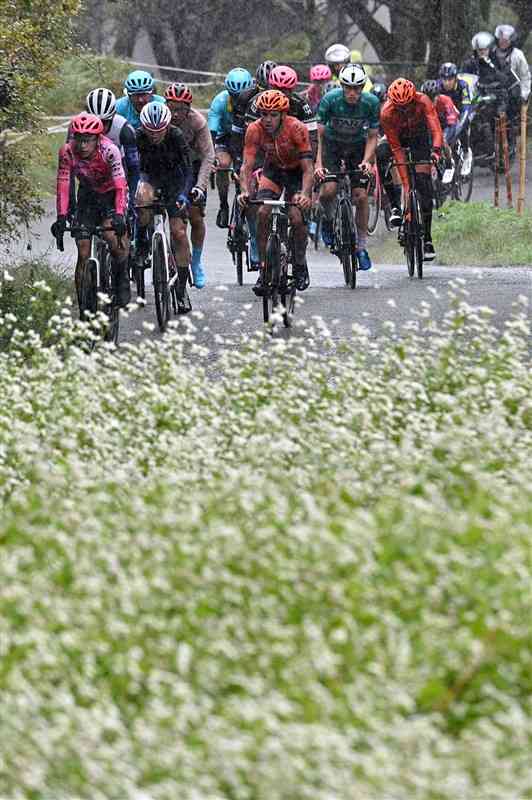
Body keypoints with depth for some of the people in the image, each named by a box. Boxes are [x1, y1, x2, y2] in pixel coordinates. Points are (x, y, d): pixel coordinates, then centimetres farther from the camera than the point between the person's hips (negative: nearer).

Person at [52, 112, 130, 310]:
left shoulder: (109, 151, -31)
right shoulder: (67, 152, -24)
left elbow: (120, 186, -35)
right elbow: (63, 186, -24)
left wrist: (118, 216, -47)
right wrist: (61, 217, -35)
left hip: (111, 194, -3)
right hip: (88, 195, 3)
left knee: (111, 234, -30)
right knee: (83, 253, -6)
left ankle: (122, 278, -3)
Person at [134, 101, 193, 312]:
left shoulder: (176, 136, -26)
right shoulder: (138, 137, -24)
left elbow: (188, 170, -26)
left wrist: (183, 194, -42)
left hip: (174, 178, 0)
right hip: (149, 176, 0)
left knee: (179, 232, -8)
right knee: (143, 199, -37)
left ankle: (181, 291, 1)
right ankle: (141, 244, -11)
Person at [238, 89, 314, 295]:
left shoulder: (296, 129, -31)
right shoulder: (255, 130, -24)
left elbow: (308, 169, -34)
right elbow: (247, 165, -27)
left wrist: (304, 194, -50)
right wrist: (244, 191, -45)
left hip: (297, 171, -2)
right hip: (273, 169, 2)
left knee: (296, 217, -20)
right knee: (263, 213, -19)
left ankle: (300, 265, 4)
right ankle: (263, 269, -8)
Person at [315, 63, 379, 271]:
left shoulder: (371, 102, -21)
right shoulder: (329, 100, -26)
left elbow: (372, 137, -12)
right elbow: (320, 135, -22)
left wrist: (366, 161, -28)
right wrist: (318, 163, -34)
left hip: (357, 146, 1)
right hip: (333, 144, -1)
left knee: (361, 196, -9)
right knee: (328, 190, -23)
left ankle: (362, 247, 3)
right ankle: (328, 219, 10)